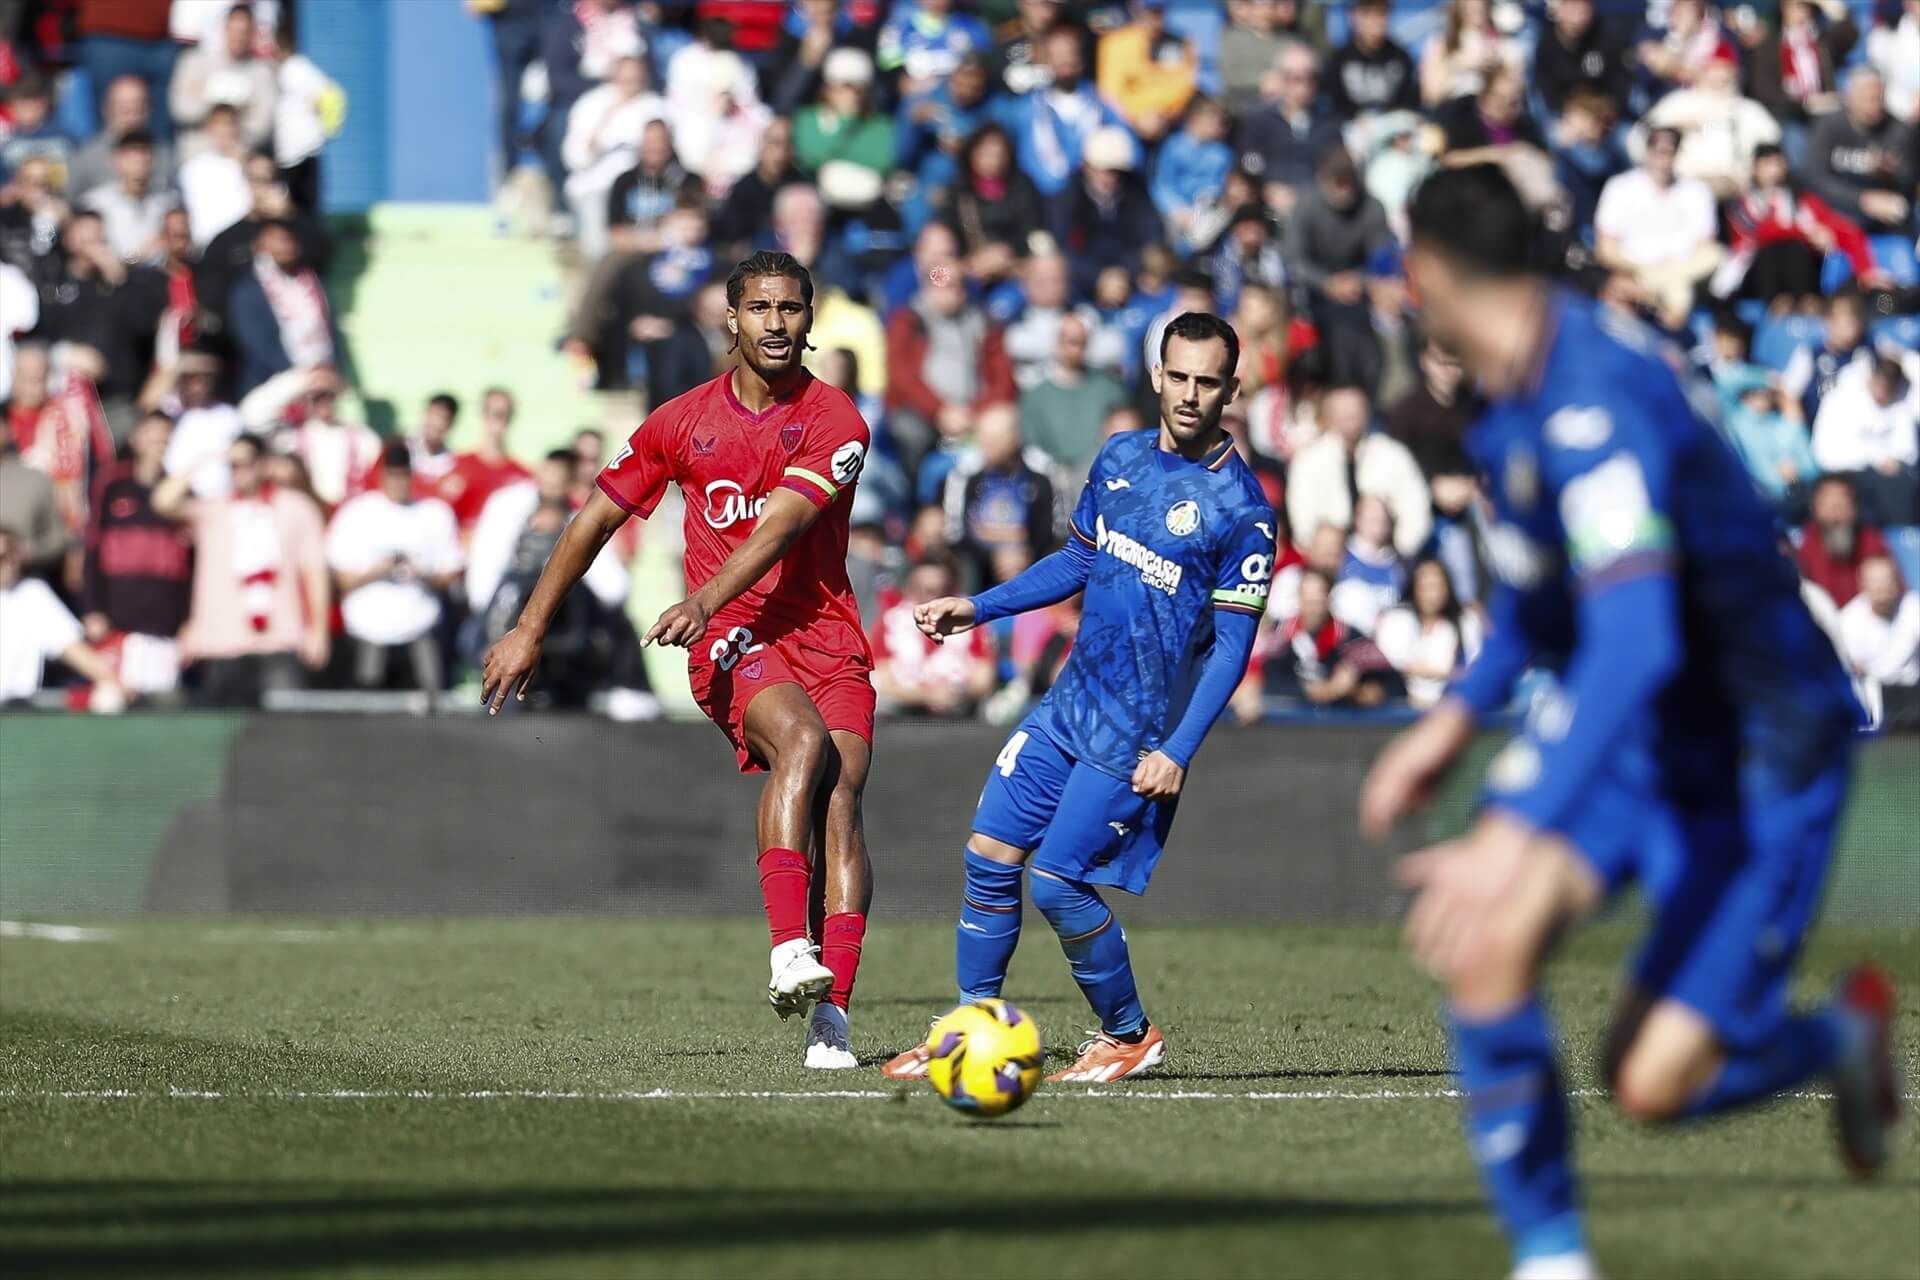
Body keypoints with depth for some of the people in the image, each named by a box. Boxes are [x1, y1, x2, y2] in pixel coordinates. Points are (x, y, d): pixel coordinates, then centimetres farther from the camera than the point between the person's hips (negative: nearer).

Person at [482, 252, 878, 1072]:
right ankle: (789, 951, -39)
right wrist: (529, 630, 16)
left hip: (824, 632, 1)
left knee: (838, 807, -16)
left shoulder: (833, 420, 0)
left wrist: (707, 599, -30)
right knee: (803, 738, -31)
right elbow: (598, 519, 17)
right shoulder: (685, 421, 8)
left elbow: (781, 524, -15)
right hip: (731, 640, -1)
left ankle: (831, 1014, -20)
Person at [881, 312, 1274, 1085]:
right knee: (989, 858, 4)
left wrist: (1177, 752, -20)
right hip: (1070, 702, 7)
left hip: (1136, 737, -7)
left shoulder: (1240, 509, -14)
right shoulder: (1121, 459, 5)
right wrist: (978, 608, 12)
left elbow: (1233, 645, -14)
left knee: (1056, 881, -10)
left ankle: (1129, 1036, 10)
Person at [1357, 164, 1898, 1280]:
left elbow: (1635, 645, -40)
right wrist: (1459, 716, 14)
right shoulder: (1519, 391, 1)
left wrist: (1517, 836, -47)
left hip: (1755, 758, -8)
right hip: (1627, 724, 8)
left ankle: (1842, 1037, 21)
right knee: (1488, 943, -17)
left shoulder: (1591, 404, -30)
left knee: (1651, 1083, -11)